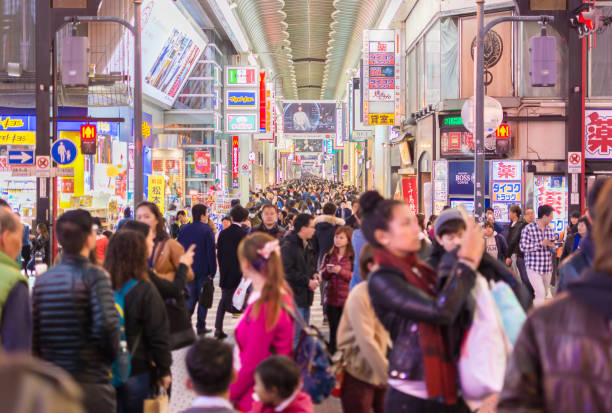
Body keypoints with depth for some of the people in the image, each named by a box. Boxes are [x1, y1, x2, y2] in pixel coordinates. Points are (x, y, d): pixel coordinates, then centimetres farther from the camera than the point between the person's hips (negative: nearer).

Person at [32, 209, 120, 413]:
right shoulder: (94, 276, -11)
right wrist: (111, 354, -4)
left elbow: (33, 333, 3)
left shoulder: (42, 280, 5)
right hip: (91, 384, -5)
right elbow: (106, 324, -22)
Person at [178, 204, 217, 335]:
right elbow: (211, 252, -13)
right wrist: (212, 271, -8)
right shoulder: (207, 230, -11)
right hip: (203, 270, -4)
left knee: (190, 297, 14)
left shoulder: (183, 229, 2)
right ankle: (201, 326, 6)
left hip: (187, 270, 4)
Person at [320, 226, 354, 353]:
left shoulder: (354, 256, -6)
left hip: (347, 299, -5)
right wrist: (327, 271, -7)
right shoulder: (329, 255, 10)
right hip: (331, 298, 5)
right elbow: (322, 276, 14)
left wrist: (341, 271, -18)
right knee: (333, 330, 13)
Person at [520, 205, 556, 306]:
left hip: (547, 268, 7)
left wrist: (552, 245, -4)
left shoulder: (550, 230, 10)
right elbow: (523, 247, -14)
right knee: (541, 293, -16)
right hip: (534, 268, -7)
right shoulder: (528, 229, -10)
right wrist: (541, 244, -18)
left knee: (545, 294, 12)